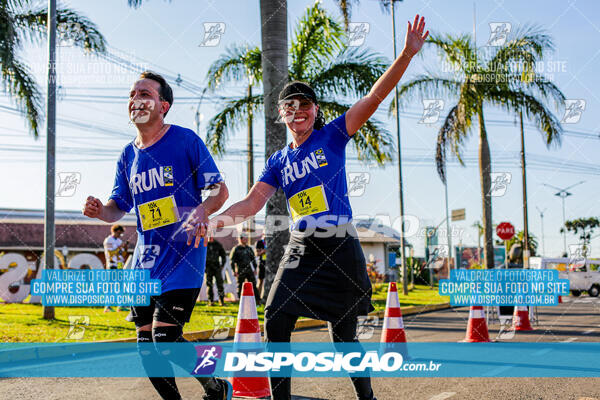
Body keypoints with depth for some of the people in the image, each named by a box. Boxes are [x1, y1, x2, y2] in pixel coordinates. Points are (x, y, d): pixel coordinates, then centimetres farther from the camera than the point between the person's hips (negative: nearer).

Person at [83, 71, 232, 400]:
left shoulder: (186, 140, -6)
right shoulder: (128, 155, 10)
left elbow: (220, 190, -7)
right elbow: (118, 207, 14)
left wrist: (202, 210, -28)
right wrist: (100, 210, -9)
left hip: (183, 255, -6)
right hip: (146, 258, 6)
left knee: (165, 338, -13)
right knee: (147, 344, 7)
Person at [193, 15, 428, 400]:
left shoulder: (332, 136, 1)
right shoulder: (278, 162, 11)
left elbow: (374, 98, -9)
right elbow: (252, 203, 1)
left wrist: (407, 54, -19)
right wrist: (218, 219, -19)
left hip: (340, 249, -4)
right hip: (301, 250, 4)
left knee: (343, 336, 2)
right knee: (276, 326, -5)